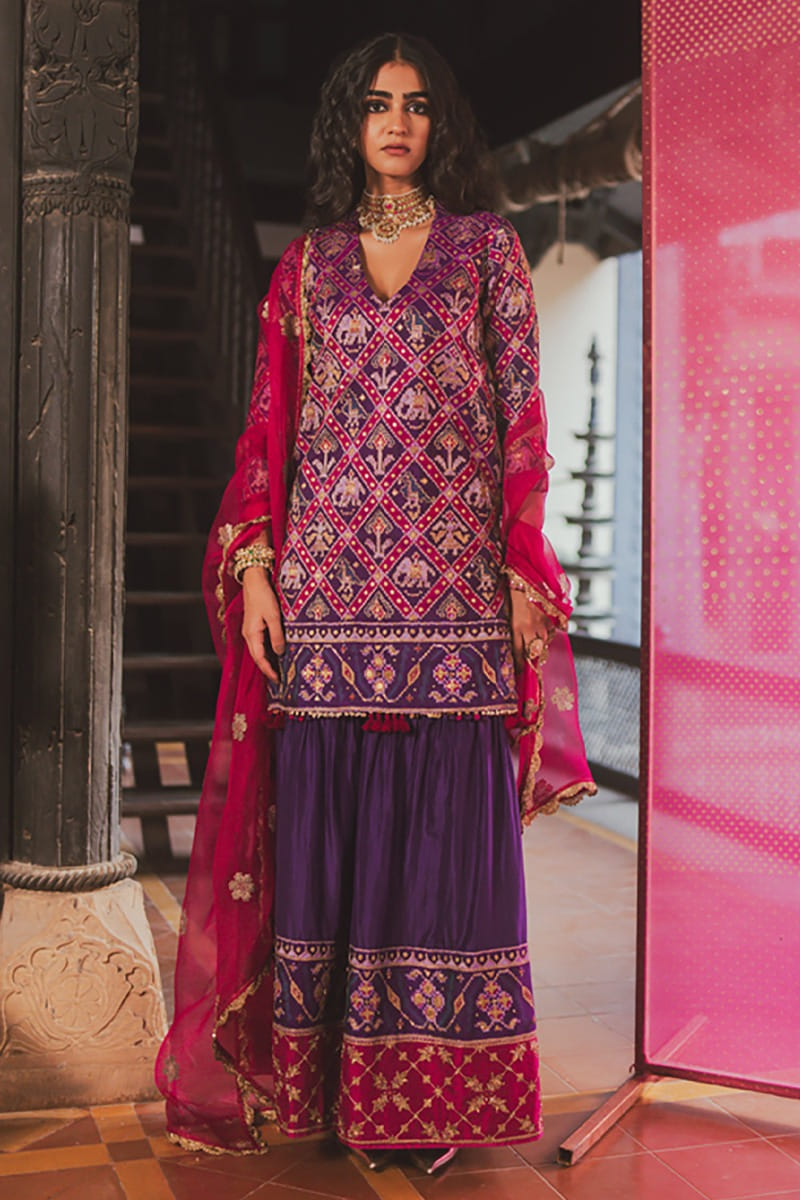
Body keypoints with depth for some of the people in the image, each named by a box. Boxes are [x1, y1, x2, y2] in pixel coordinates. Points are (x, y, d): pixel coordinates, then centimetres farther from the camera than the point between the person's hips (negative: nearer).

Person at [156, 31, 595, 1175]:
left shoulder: (488, 246, 10)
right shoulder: (307, 263, 15)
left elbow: (522, 414, 4)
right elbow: (271, 420, 10)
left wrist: (524, 568, -4)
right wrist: (255, 562, -1)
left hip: (455, 581, -2)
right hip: (327, 580, 2)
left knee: (444, 823, -2)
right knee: (327, 818, 2)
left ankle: (437, 1091, 8)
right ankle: (324, 1074, 13)